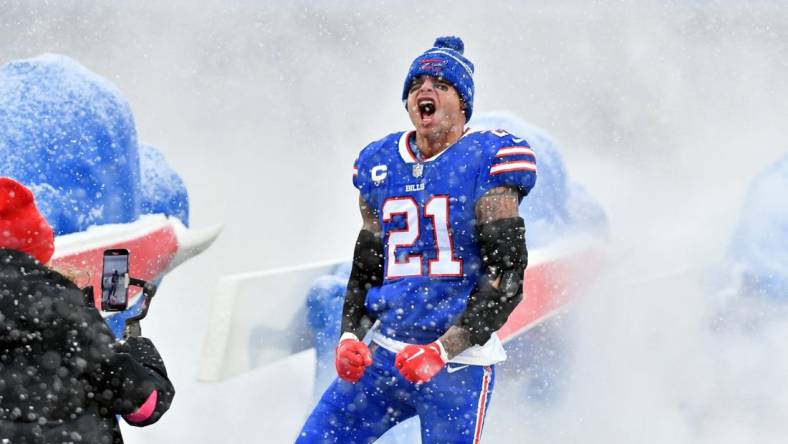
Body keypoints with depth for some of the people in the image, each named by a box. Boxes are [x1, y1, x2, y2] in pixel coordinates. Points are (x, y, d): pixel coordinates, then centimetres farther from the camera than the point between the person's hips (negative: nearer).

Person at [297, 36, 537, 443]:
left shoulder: (487, 161, -6)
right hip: (383, 358, 5)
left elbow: (506, 277, -11)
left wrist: (443, 349, -19)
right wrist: (350, 336, 2)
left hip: (458, 364, -5)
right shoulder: (379, 164, 11)